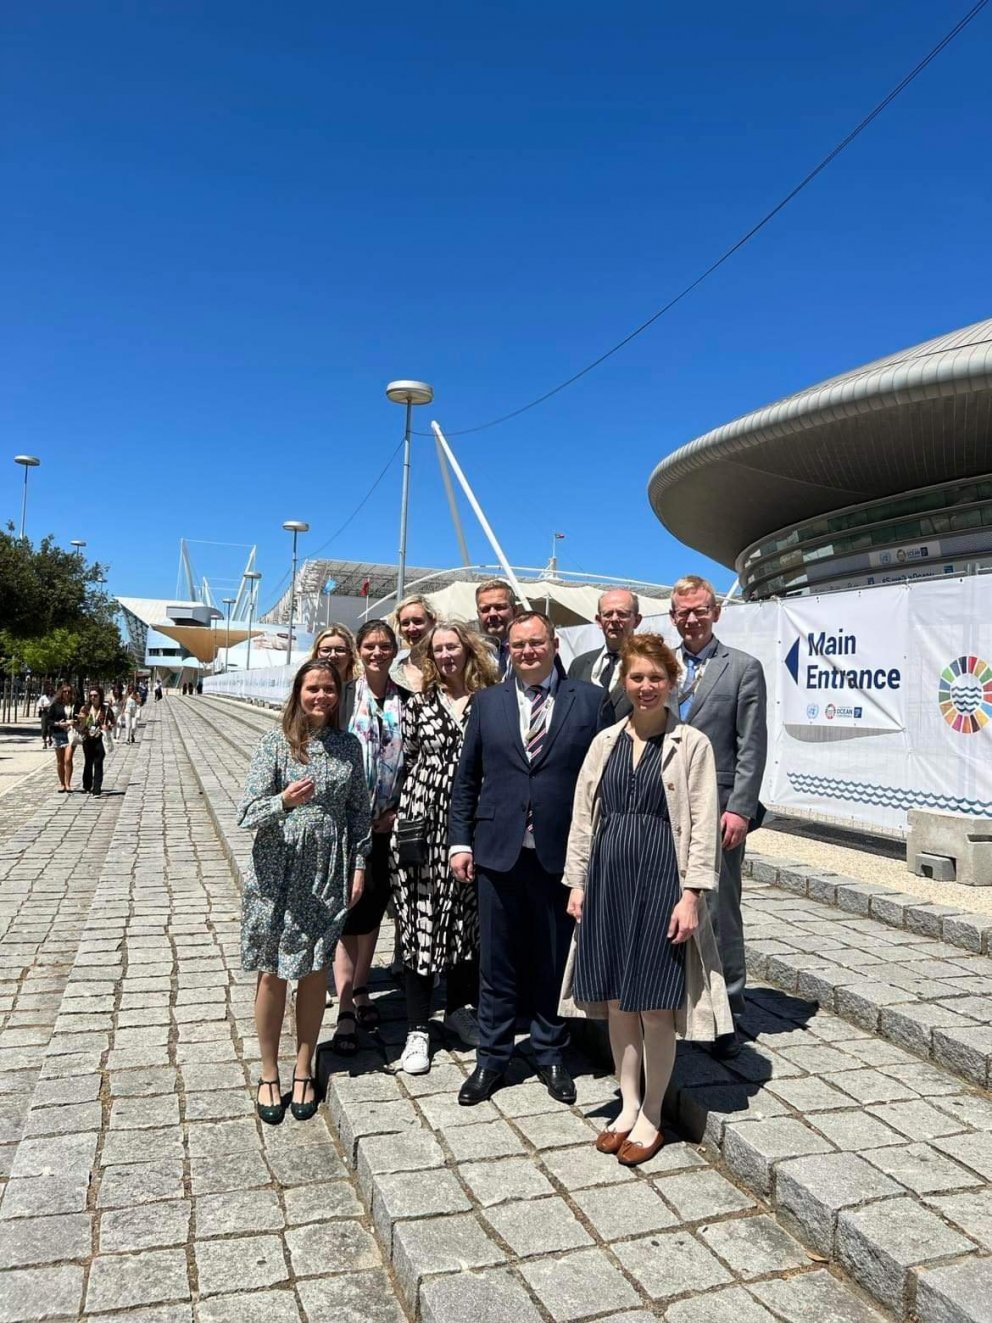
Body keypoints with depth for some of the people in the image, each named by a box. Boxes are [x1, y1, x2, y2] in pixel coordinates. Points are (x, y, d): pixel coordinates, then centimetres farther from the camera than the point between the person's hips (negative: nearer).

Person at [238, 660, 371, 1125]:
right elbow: (247, 814, -12)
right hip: (277, 873, -2)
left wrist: (359, 866, 3)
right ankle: (268, 1076, 27)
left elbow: (359, 811, 8)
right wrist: (284, 801, -31)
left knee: (315, 972, 12)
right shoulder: (275, 742, -8)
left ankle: (303, 1072, 29)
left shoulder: (347, 745, 2)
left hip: (328, 875, 3)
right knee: (273, 973, 9)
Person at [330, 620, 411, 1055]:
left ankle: (360, 989, 30)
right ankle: (345, 1010, 2)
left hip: (388, 822, 3)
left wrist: (400, 810, -2)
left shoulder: (406, 701, 4)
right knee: (349, 906, -4)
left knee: (374, 903, 14)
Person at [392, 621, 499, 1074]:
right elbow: (406, 763, 6)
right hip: (422, 823, -1)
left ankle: (458, 1008, 33)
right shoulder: (419, 704, 4)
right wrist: (397, 813, 2)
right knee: (420, 919, 3)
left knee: (466, 916, 12)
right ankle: (417, 1029, 14)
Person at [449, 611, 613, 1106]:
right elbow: (465, 778, 8)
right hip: (498, 851, 1)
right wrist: (460, 840, 2)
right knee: (496, 960, 11)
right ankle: (491, 1059, 29)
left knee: (555, 960, 13)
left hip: (562, 854, -1)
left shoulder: (590, 700, 0)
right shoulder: (487, 702, 5)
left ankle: (550, 1056, 33)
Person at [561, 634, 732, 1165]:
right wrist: (577, 882, 6)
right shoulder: (605, 742, 7)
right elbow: (583, 816, 9)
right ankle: (628, 1105, 30)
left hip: (661, 880, -4)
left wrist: (691, 895, -11)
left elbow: (703, 825, -6)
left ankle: (651, 1116, 24)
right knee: (616, 1000, 12)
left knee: (656, 1005, 4)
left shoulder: (692, 744, -5)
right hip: (608, 877, 4)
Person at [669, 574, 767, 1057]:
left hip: (717, 810, -4)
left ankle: (727, 1013, 18)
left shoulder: (743, 667, 0)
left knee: (720, 913, 4)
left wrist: (739, 809, -12)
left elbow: (752, 746, -5)